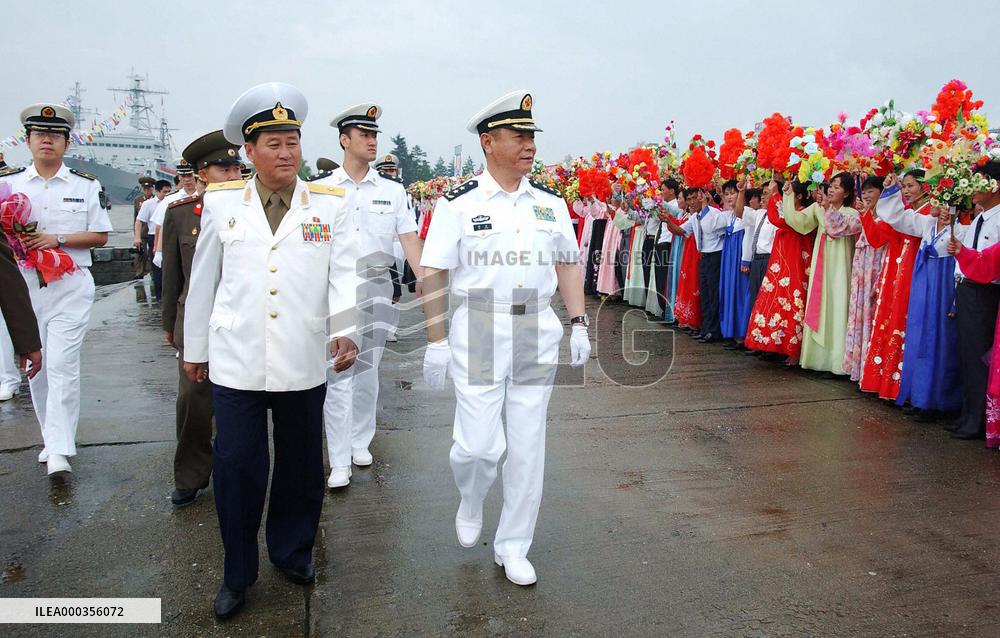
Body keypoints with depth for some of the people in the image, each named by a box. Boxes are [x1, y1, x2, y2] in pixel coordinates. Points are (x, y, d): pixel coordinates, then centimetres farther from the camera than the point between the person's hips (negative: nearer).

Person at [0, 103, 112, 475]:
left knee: (62, 366, -10)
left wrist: (57, 240, -12)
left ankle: (60, 452, -10)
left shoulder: (86, 186, 5)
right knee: (34, 367, 9)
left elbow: (100, 235, 2)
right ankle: (51, 439, 24)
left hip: (71, 287, -3)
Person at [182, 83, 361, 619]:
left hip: (303, 366, 1)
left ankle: (292, 551, 37)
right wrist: (194, 348, 14)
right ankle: (238, 573, 23)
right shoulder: (221, 203, 5)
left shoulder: (330, 206, 2)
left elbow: (346, 275, -6)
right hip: (235, 364, 0)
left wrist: (346, 329, -24)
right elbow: (203, 280, 10)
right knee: (236, 468, 2)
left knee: (301, 465, 13)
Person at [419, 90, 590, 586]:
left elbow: (568, 265, 14)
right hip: (478, 331, -3)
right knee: (477, 445, -3)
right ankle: (470, 503, 33)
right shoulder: (458, 204, -4)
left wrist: (579, 324, 5)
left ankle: (512, 546, 25)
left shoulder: (551, 203, 8)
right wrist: (436, 342, -7)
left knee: (527, 447, 7)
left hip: (538, 332, 3)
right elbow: (433, 275, -4)